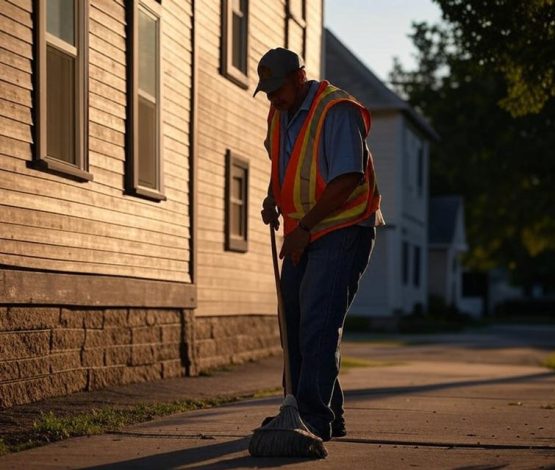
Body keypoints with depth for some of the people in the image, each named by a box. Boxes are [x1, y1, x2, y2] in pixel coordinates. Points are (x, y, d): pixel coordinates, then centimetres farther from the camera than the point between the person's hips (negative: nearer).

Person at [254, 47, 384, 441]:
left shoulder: (337, 111, -16)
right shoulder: (280, 114, 12)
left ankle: (317, 418, -15)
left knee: (317, 322, -16)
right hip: (303, 235, 9)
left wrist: (305, 226, -21)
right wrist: (273, 199, 9)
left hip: (343, 230, -9)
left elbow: (347, 179, -22)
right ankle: (328, 416, 17)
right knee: (294, 322, 9)